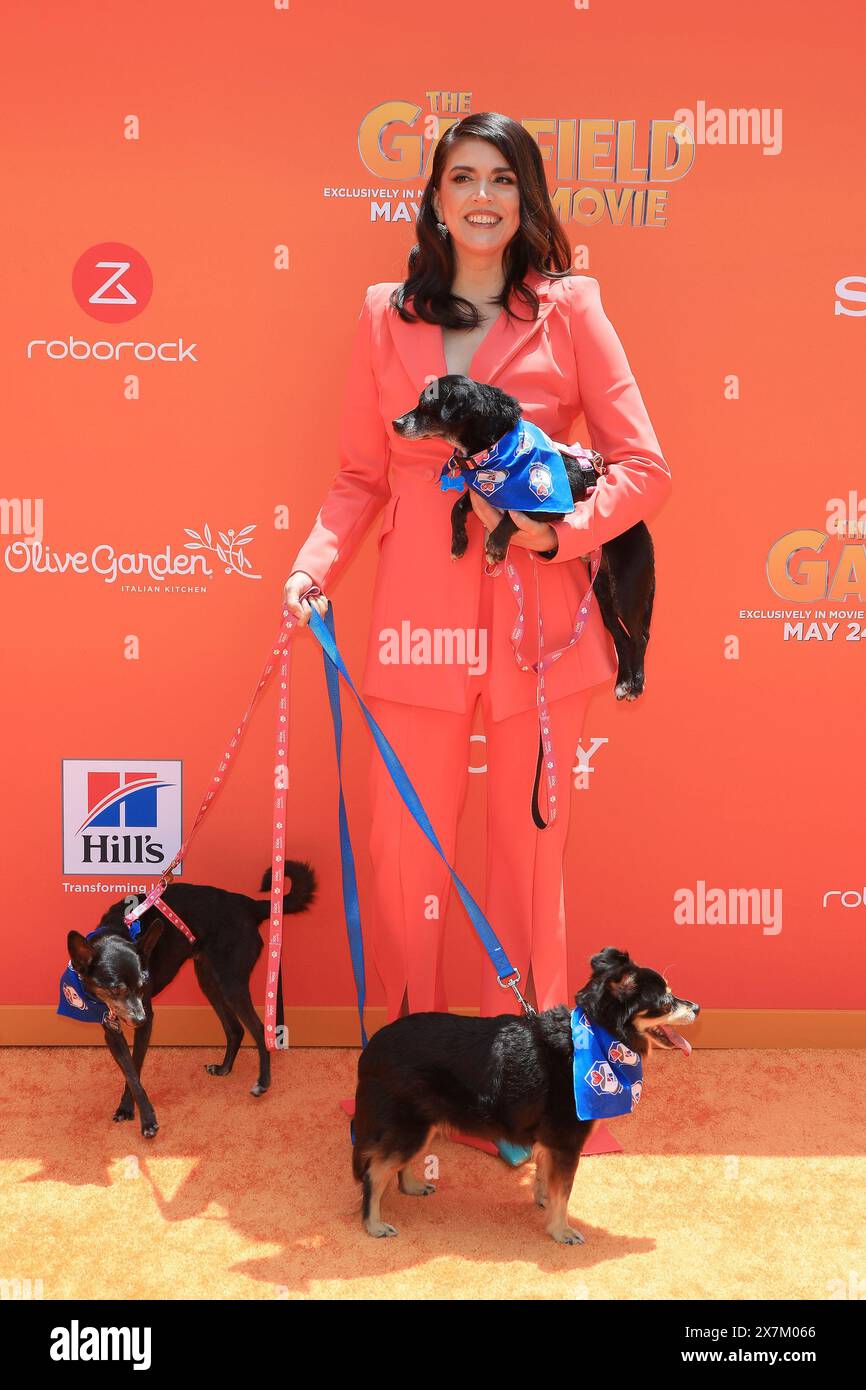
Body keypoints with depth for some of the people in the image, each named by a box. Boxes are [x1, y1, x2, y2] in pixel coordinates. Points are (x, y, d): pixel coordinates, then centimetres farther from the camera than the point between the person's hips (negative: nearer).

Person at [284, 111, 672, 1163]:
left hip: (536, 613, -1)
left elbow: (644, 465, 1)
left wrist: (561, 527, -15)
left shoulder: (567, 309, 4)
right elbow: (362, 475, 11)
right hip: (417, 612, 2)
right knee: (405, 848, 3)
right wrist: (316, 564, -4)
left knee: (529, 848, 7)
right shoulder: (386, 316, 10)